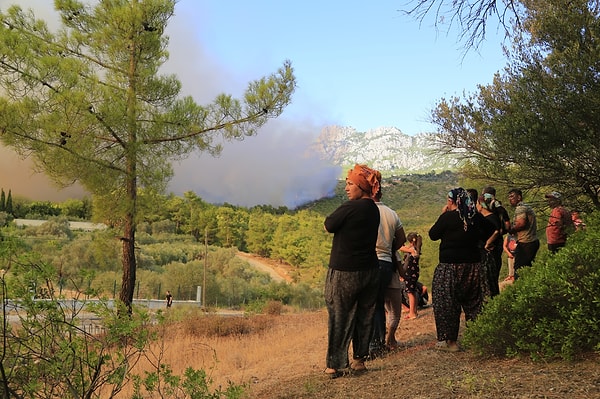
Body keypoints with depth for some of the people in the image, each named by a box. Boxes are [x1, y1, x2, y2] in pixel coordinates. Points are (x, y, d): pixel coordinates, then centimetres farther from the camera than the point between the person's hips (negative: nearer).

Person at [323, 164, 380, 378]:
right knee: (364, 317, 15)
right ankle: (359, 359, 25)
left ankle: (335, 365, 10)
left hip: (344, 273, -7)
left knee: (339, 319, 4)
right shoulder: (373, 209, 5)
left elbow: (328, 226, -10)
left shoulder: (350, 208, -19)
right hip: (370, 270, 7)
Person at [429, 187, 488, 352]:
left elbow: (433, 235, -2)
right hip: (473, 265, 5)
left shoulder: (447, 217, -13)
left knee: (447, 303, 3)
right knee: (473, 302, 15)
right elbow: (484, 236, 16)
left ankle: (450, 340, 4)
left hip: (450, 266, -5)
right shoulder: (477, 217, 1)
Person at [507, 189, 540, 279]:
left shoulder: (520, 208, -11)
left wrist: (511, 230, -8)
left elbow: (521, 223, -25)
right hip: (533, 241, 10)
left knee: (519, 269, -8)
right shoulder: (526, 206, 21)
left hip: (525, 244, -10)